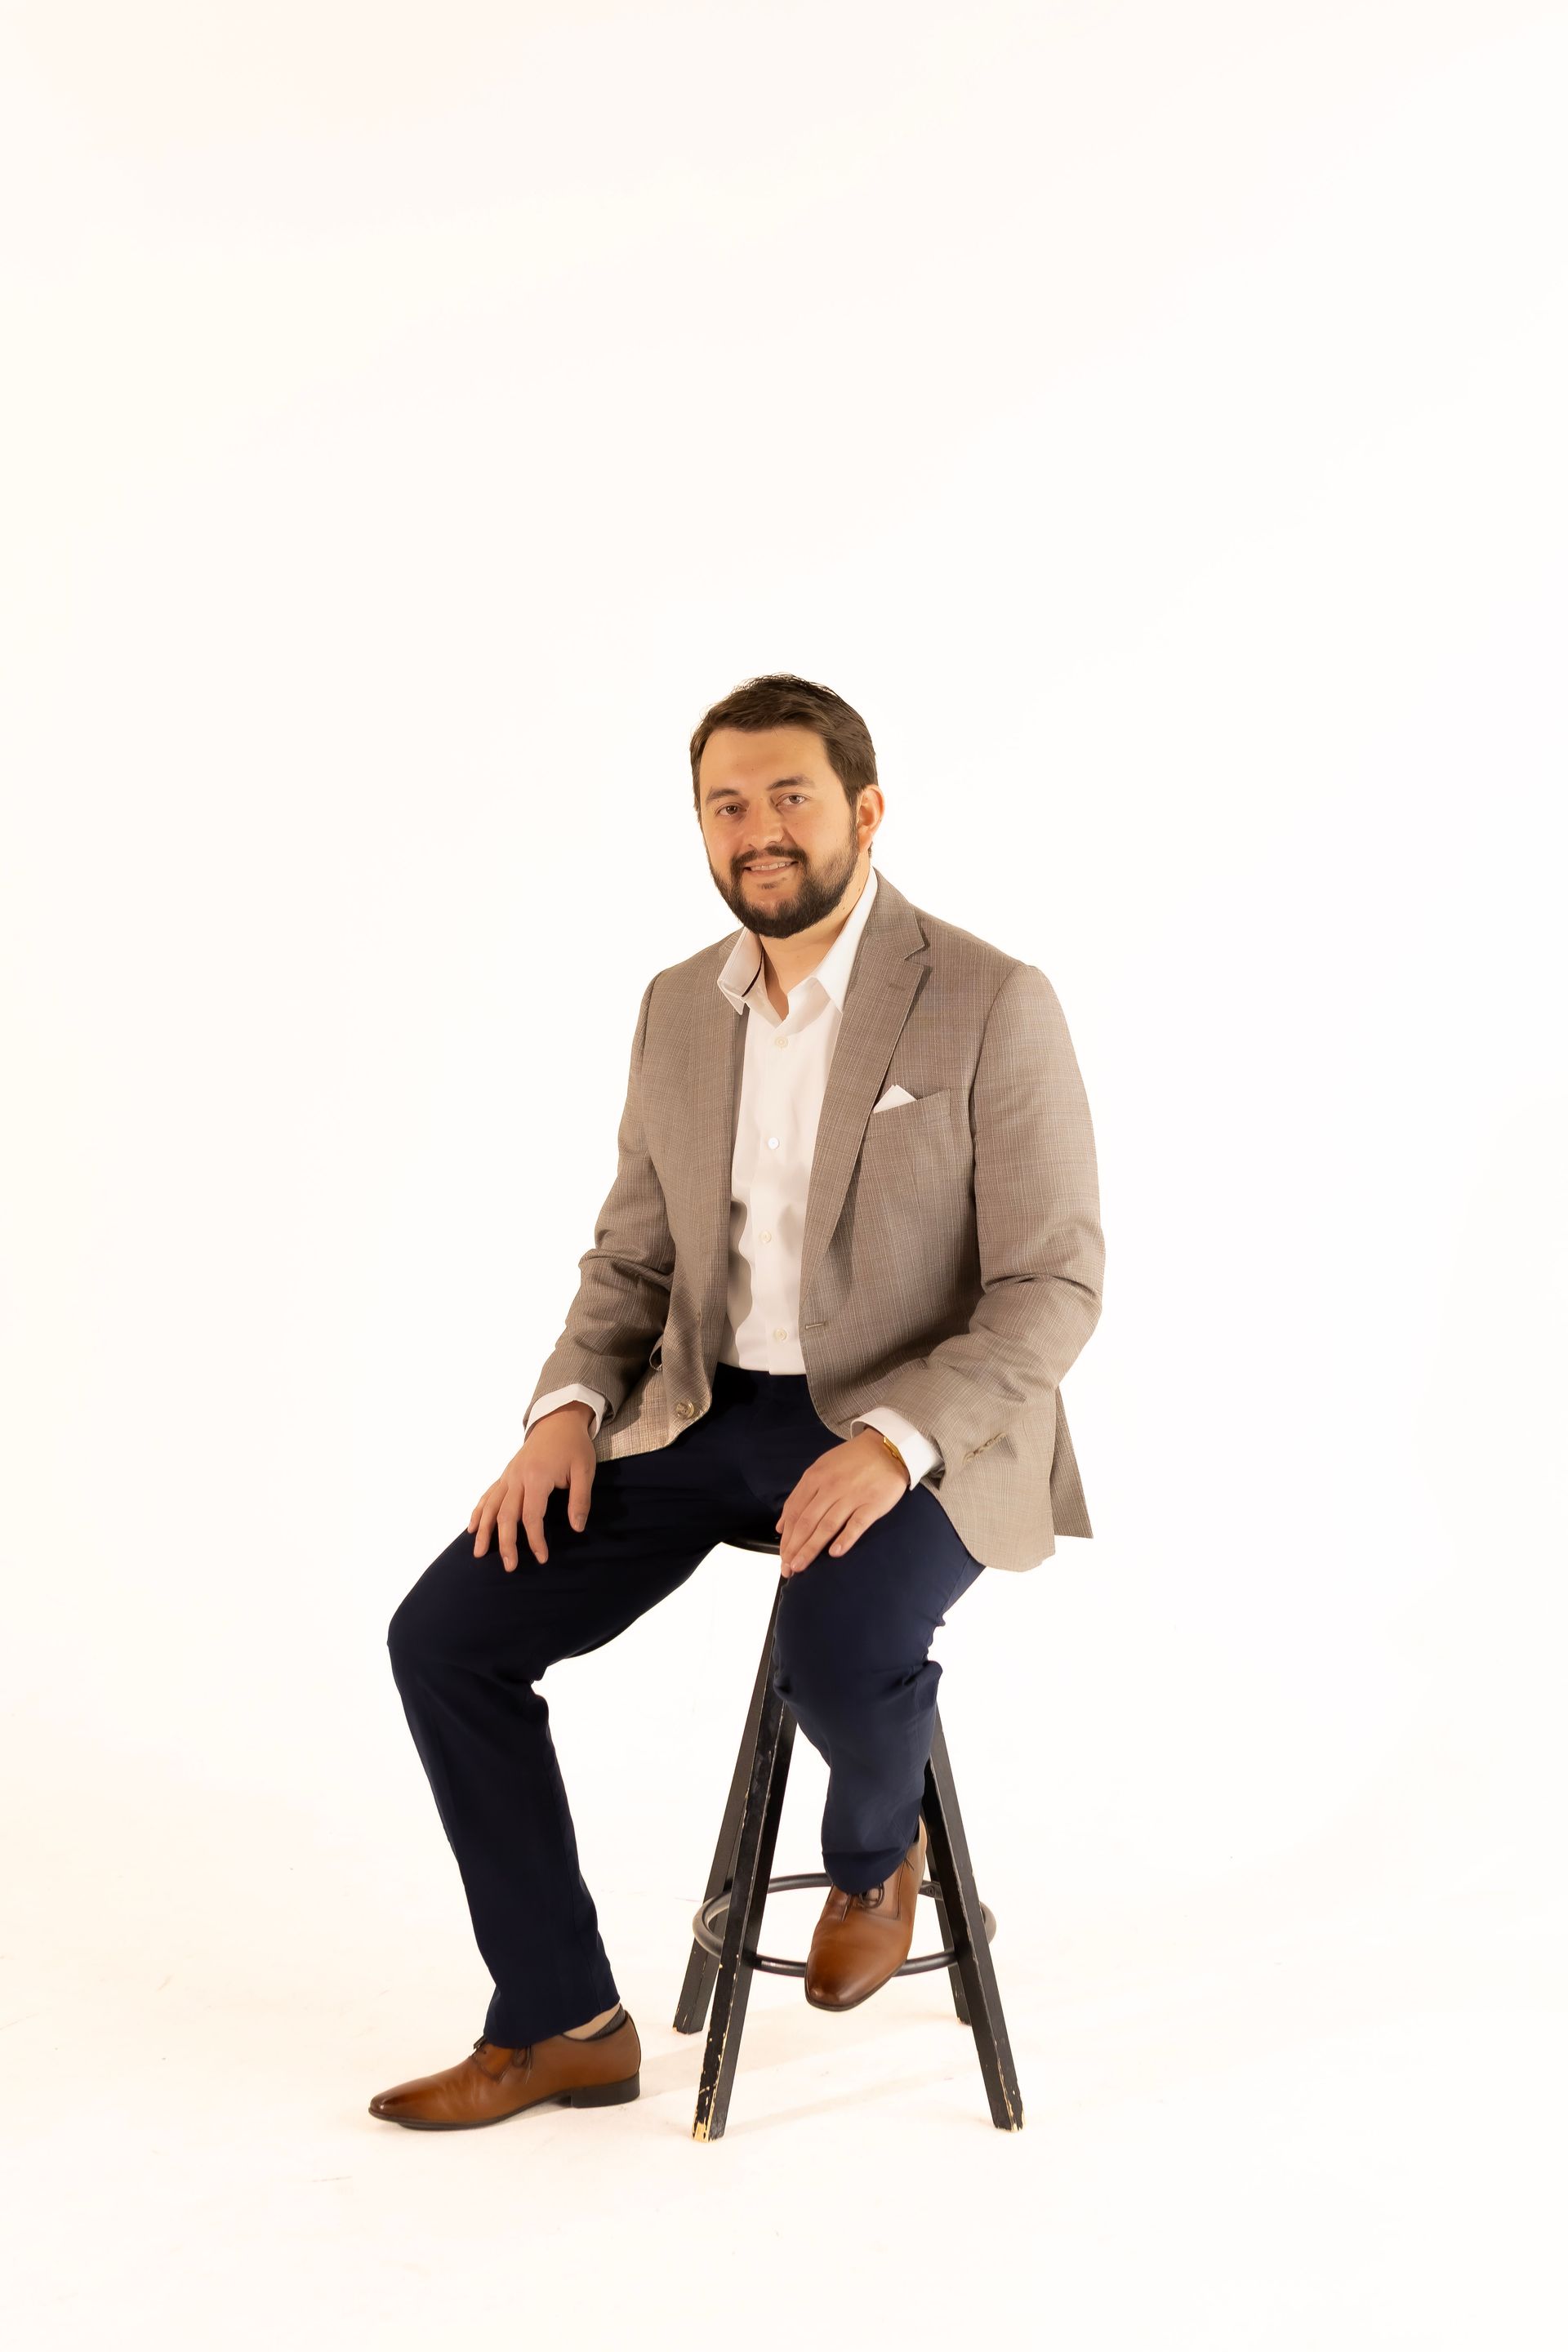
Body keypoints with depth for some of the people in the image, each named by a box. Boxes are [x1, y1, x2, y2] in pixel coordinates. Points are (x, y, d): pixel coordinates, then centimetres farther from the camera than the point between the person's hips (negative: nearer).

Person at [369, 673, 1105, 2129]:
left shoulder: (991, 1003, -11)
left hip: (917, 1439, -5)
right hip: (707, 1412, 6)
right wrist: (569, 1404, -5)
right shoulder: (678, 1008, 8)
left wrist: (895, 1439, -27)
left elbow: (1054, 1287, -13)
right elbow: (632, 1256, 14)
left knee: (838, 1659, -36)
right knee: (443, 1635, -8)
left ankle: (875, 1848, 4)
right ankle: (561, 2024, 7)